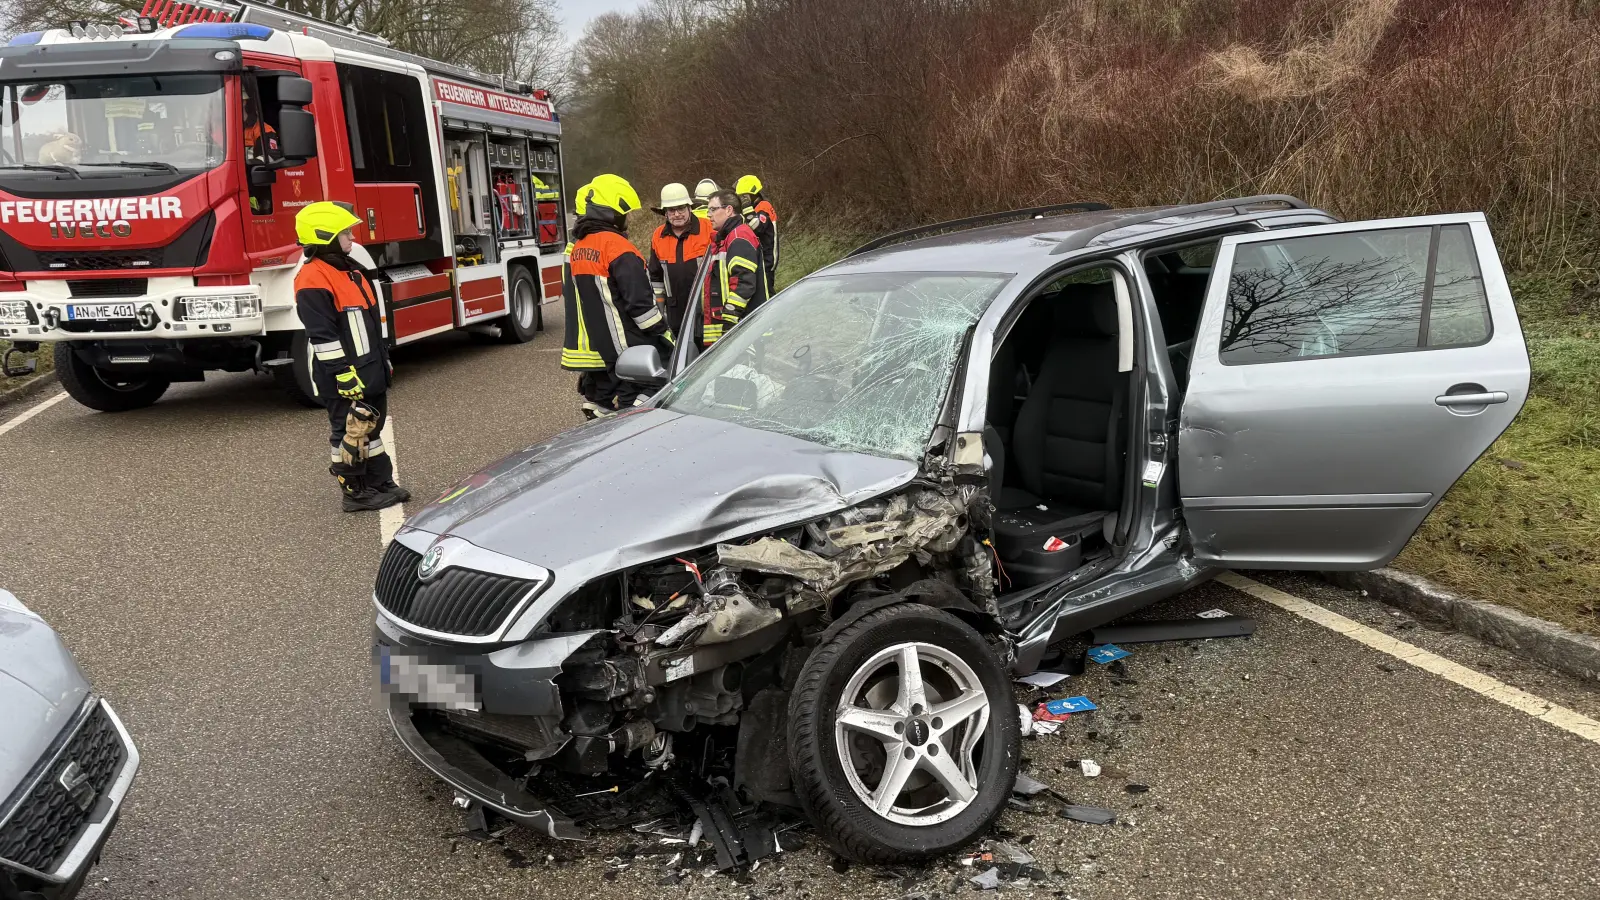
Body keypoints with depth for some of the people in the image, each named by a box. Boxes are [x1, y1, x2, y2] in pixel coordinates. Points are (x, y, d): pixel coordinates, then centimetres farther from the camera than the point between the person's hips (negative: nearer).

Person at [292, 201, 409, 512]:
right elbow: (322, 335, -21)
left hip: (370, 371, 9)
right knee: (350, 433, 1)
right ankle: (355, 493, 10)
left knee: (371, 427, 16)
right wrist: (344, 375, -22)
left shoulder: (351, 269, 13)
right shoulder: (312, 279, -17)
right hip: (345, 378, -9)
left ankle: (380, 482, 26)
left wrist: (383, 360, 21)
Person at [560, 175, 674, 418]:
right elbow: (640, 301, -19)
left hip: (593, 349, 9)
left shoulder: (578, 248, 12)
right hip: (625, 349, -9)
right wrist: (663, 334, -10)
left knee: (600, 410, 16)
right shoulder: (616, 246, -16)